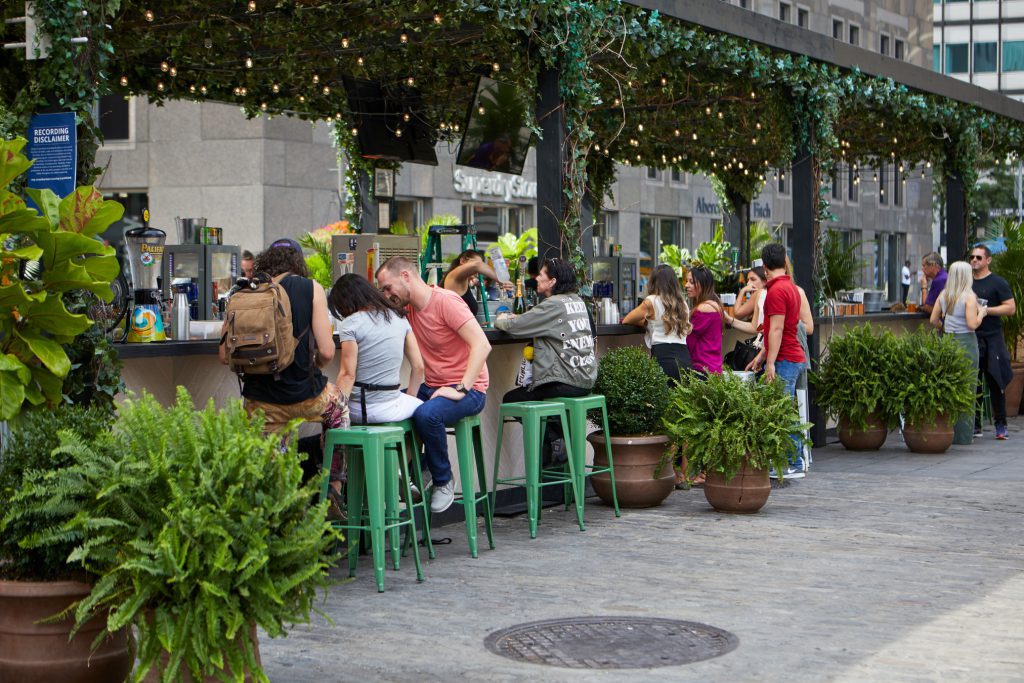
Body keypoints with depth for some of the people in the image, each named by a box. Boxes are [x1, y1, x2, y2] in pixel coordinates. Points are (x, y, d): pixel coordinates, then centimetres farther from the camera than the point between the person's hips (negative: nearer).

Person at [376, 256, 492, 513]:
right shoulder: (408, 309, 10)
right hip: (432, 387, 8)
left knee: (426, 414, -33)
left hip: (468, 389, -8)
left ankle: (444, 480, -10)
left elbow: (482, 345, -23)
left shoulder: (445, 301, -15)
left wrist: (461, 390, -27)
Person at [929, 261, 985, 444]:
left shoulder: (944, 295, 6)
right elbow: (972, 324, -15)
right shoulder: (969, 296, -10)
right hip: (966, 342, -6)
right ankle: (963, 435, 3)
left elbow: (933, 319, 8)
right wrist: (981, 313, 2)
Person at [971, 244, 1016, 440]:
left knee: (996, 383, -5)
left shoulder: (997, 283, 0)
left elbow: (1011, 308, -7)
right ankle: (974, 425, 10)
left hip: (992, 339, -5)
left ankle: (1001, 426, -1)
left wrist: (986, 310, -14)